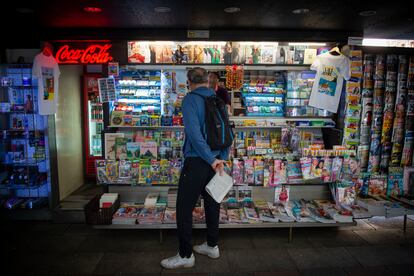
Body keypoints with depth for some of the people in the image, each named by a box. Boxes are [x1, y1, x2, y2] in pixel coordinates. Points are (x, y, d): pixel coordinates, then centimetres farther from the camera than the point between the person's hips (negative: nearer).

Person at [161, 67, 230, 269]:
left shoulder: (190, 99, -10)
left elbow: (194, 132, -21)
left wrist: (210, 159, -17)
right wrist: (222, 157, 6)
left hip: (196, 161, -7)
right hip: (215, 161, 7)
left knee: (184, 209, 4)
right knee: (212, 203, 18)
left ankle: (185, 256, 14)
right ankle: (212, 246, 33)